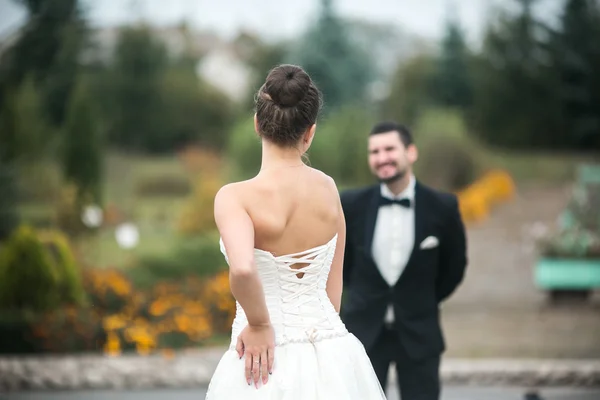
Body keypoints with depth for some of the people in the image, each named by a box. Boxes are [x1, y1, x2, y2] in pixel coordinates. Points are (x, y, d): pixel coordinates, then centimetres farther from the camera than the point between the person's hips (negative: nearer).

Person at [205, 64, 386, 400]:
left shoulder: (236, 197, -14)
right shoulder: (328, 189, 0)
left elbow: (243, 269, -32)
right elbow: (334, 285, 8)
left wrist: (260, 324, -16)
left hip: (266, 360, -4)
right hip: (331, 357, 4)